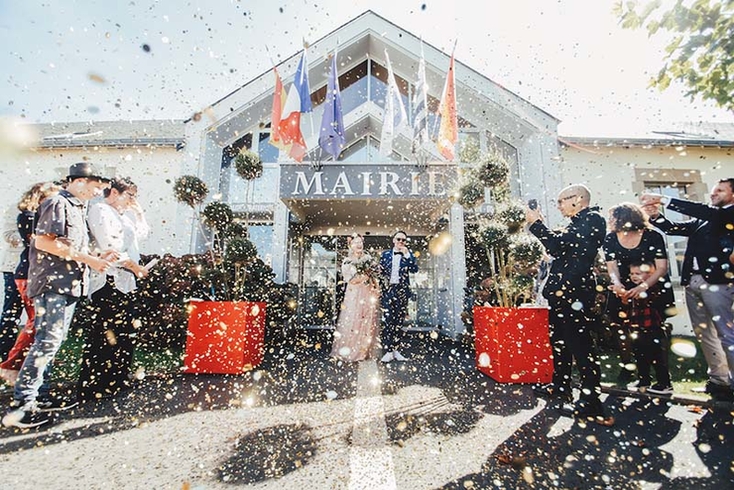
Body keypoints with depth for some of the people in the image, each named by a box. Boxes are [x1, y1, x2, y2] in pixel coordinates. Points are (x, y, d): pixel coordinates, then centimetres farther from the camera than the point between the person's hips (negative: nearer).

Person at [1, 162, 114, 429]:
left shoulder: (75, 208, 20)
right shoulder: (57, 203, -8)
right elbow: (43, 241, -19)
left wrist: (96, 259, 9)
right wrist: (86, 258, -18)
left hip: (68, 285, 9)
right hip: (52, 283, -9)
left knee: (53, 342, 13)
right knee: (47, 342, -10)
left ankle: (38, 393, 23)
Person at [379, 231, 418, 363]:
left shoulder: (408, 254, 9)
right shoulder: (385, 254, 9)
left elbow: (415, 269, -7)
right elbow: (380, 272, 10)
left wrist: (406, 255, -11)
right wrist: (381, 286, -3)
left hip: (402, 291, 1)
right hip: (388, 290, -1)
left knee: (399, 321, 5)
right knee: (387, 321, -6)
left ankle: (396, 350, 15)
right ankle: (388, 351, -1)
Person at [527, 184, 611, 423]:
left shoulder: (593, 219, -8)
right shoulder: (578, 223, 19)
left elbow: (559, 244, -18)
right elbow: (557, 248, 15)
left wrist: (536, 224, -9)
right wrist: (538, 224, 13)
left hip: (574, 292, -10)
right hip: (561, 291, 10)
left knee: (580, 344, -4)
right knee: (559, 340, 17)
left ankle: (590, 400, 6)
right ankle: (560, 386, 31)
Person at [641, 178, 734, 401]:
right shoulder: (700, 221, 18)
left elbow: (707, 212, -15)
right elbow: (672, 228, 14)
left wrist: (664, 200, -17)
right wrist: (655, 215, -5)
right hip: (693, 282, 6)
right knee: (704, 333, 11)